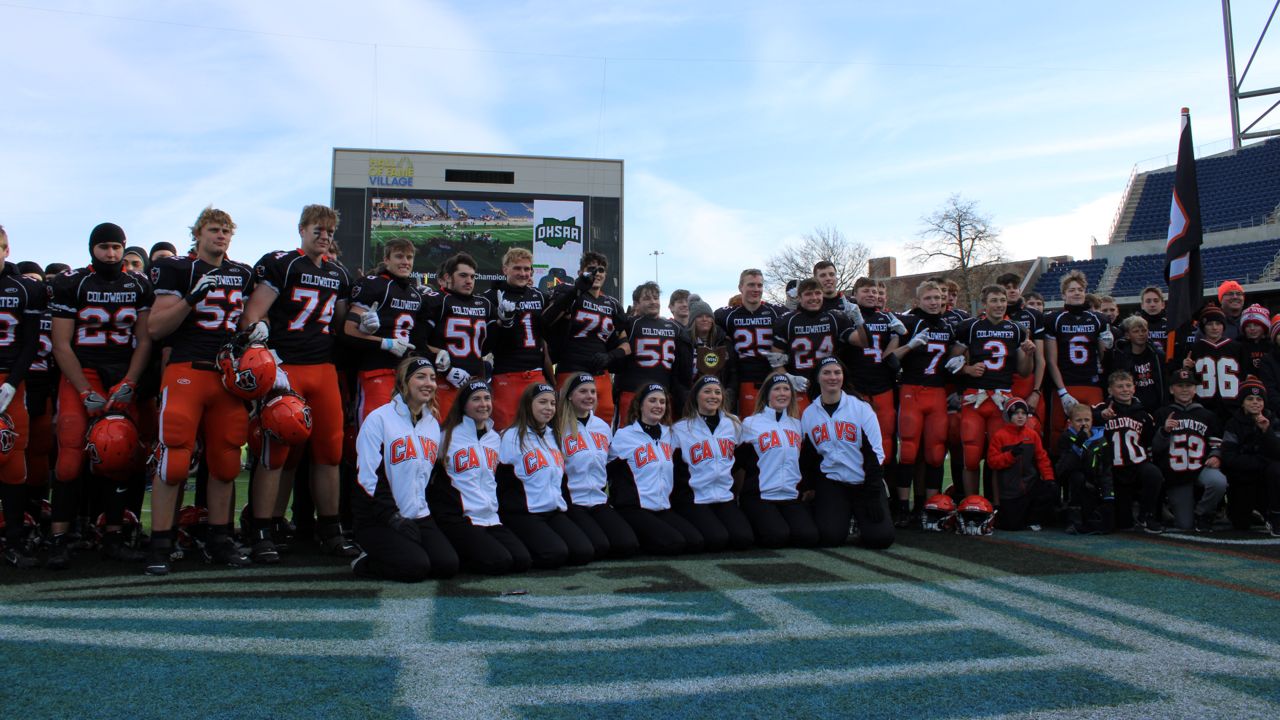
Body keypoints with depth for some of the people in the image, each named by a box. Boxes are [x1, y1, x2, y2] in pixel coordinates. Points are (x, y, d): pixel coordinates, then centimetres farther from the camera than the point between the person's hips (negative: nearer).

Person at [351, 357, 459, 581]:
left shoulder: (433, 424, 13)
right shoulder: (379, 419, -10)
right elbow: (369, 478, -14)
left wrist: (427, 508, 10)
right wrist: (393, 518, -16)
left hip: (419, 515, 7)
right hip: (377, 519, -7)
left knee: (449, 564, -12)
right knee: (416, 567, -24)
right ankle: (364, 562, 4)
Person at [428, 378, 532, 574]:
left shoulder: (495, 438, 16)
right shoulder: (449, 436, -3)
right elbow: (431, 478, -2)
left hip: (490, 518, 7)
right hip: (457, 518, -7)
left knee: (523, 560, -12)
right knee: (499, 562, -23)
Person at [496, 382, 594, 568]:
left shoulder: (554, 436, 16)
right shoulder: (513, 436, -6)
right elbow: (503, 483, -7)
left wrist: (562, 504, 13)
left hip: (554, 512, 7)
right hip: (523, 515, -7)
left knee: (584, 552, -13)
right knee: (555, 554, -27)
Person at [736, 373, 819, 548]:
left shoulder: (797, 425, 17)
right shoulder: (750, 423, 1)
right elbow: (741, 462, 2)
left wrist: (806, 487, 17)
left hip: (793, 496, 4)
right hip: (759, 497, -4)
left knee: (809, 536, -20)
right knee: (776, 536, -27)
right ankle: (753, 528, 5)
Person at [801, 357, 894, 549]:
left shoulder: (861, 408, -4)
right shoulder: (808, 414, 5)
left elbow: (874, 454, -7)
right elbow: (807, 458, 13)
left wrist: (873, 495, -12)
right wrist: (809, 488, 7)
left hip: (864, 482, -1)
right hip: (831, 482, 1)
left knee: (880, 537, -18)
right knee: (830, 536, -19)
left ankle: (859, 515, 16)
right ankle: (841, 515, 15)